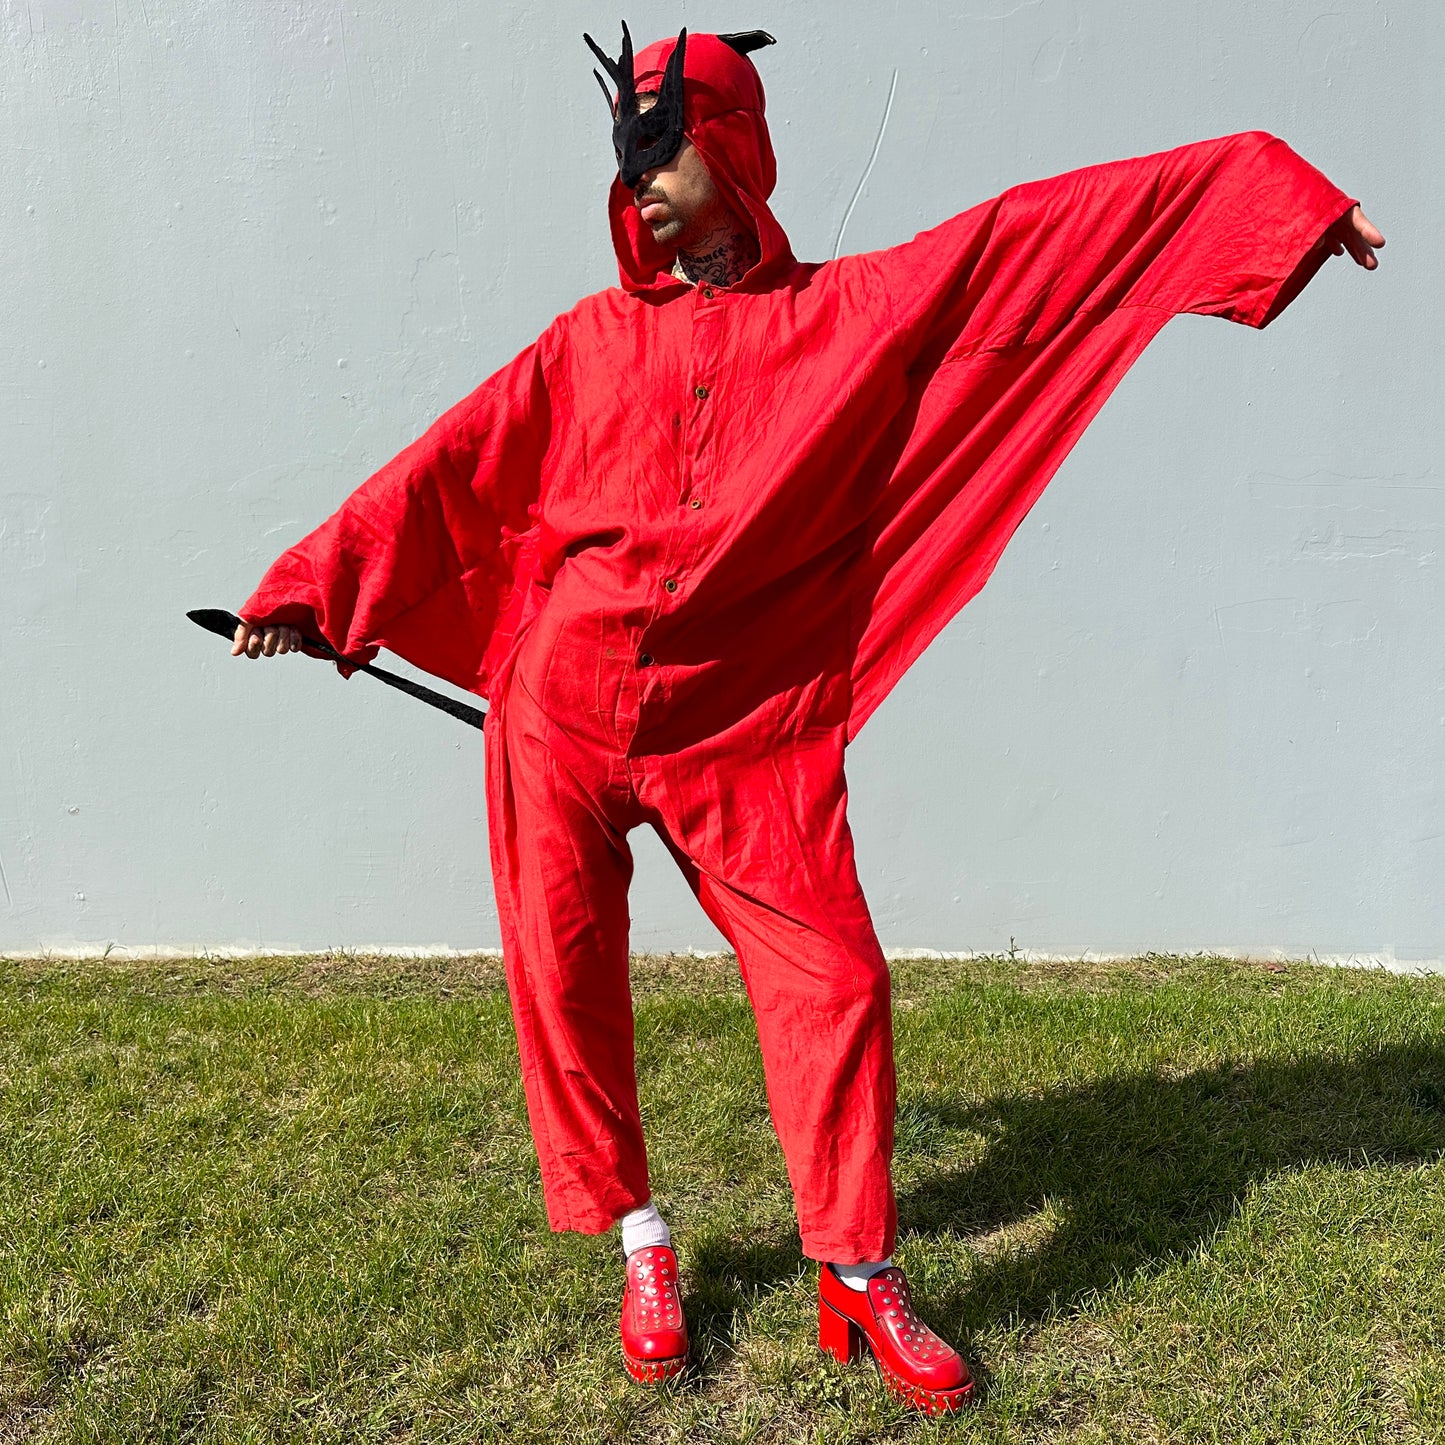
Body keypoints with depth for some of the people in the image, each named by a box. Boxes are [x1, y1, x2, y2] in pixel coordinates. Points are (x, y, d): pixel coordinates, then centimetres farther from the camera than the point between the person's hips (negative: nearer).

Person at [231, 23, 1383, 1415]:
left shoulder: (854, 310, 6)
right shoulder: (590, 341, 11)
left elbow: (1048, 236, 3)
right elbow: (449, 467, 13)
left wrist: (1272, 186, 4)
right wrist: (318, 579, 10)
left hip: (744, 730, -2)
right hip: (561, 706, 2)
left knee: (831, 982, -5)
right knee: (565, 981, 5)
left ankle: (857, 1278, 15)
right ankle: (640, 1245, 26)